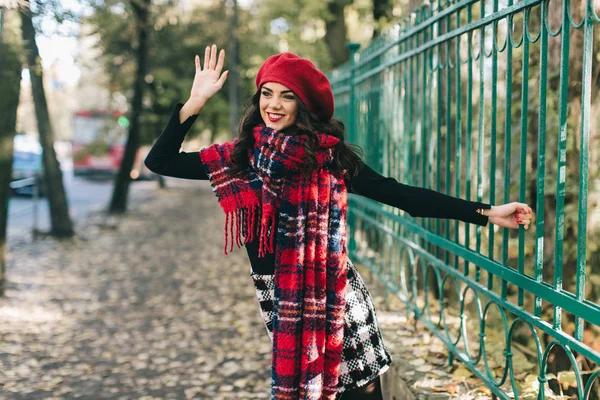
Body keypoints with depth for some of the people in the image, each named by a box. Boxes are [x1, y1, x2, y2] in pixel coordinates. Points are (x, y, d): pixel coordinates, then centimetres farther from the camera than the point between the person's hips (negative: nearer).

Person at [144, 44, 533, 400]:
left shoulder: (329, 155, -2)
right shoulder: (239, 158, 2)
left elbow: (398, 194, -5)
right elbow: (160, 161, 2)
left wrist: (485, 212, -10)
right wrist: (195, 102, -8)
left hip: (334, 294, -1)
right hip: (279, 297, 1)